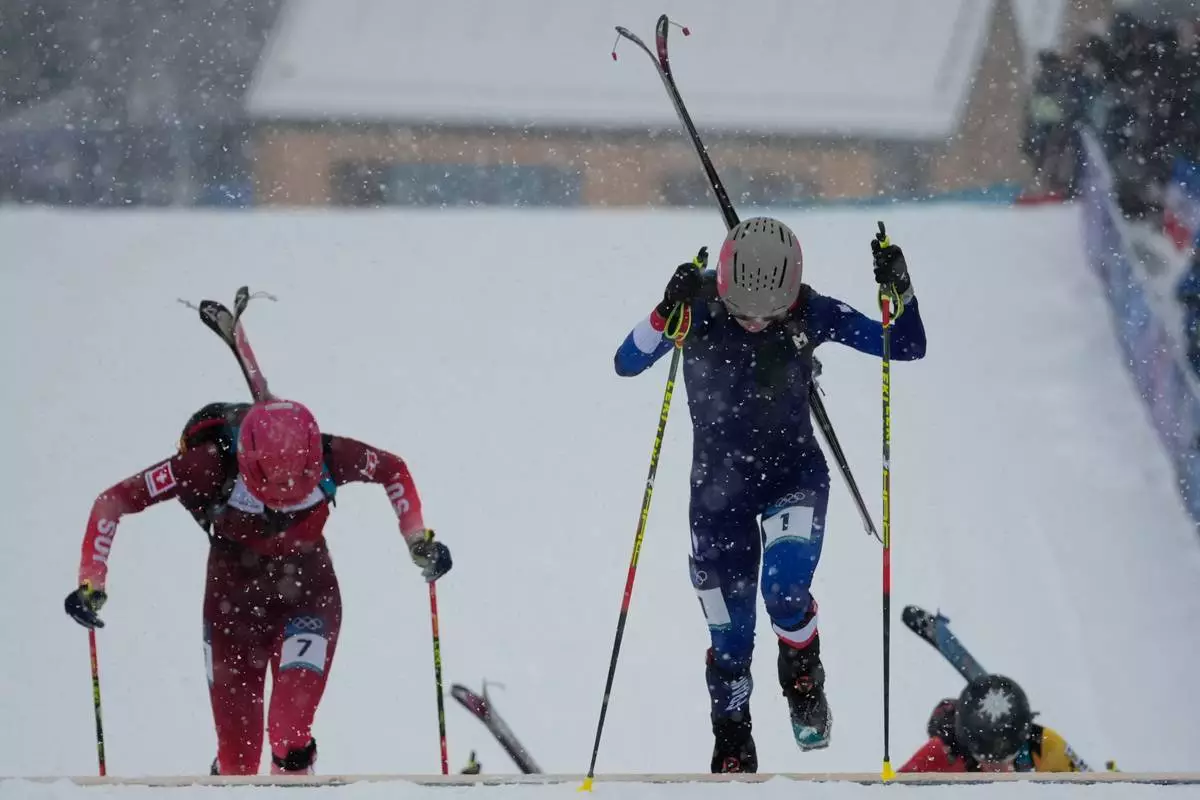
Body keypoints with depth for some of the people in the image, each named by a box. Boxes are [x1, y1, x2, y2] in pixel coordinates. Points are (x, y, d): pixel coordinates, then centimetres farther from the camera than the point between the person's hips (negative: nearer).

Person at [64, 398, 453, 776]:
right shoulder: (213, 464, -30)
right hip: (234, 601, 0)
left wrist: (418, 540, -6)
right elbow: (114, 502, -22)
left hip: (309, 598, 0)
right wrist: (91, 583, -27)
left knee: (291, 738, -20)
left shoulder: (331, 458, -24)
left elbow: (394, 469, -1)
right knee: (238, 755, 2)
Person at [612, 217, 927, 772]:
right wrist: (667, 316, -38)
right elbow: (626, 364, -22)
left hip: (794, 476, -1)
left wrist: (898, 290, -28)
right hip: (719, 489, 1)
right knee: (729, 636, 7)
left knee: (784, 589, -28)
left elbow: (909, 348, -10)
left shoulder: (811, 313, -17)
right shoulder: (699, 308, -19)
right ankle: (732, 745, 31)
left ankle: (803, 678, 4)